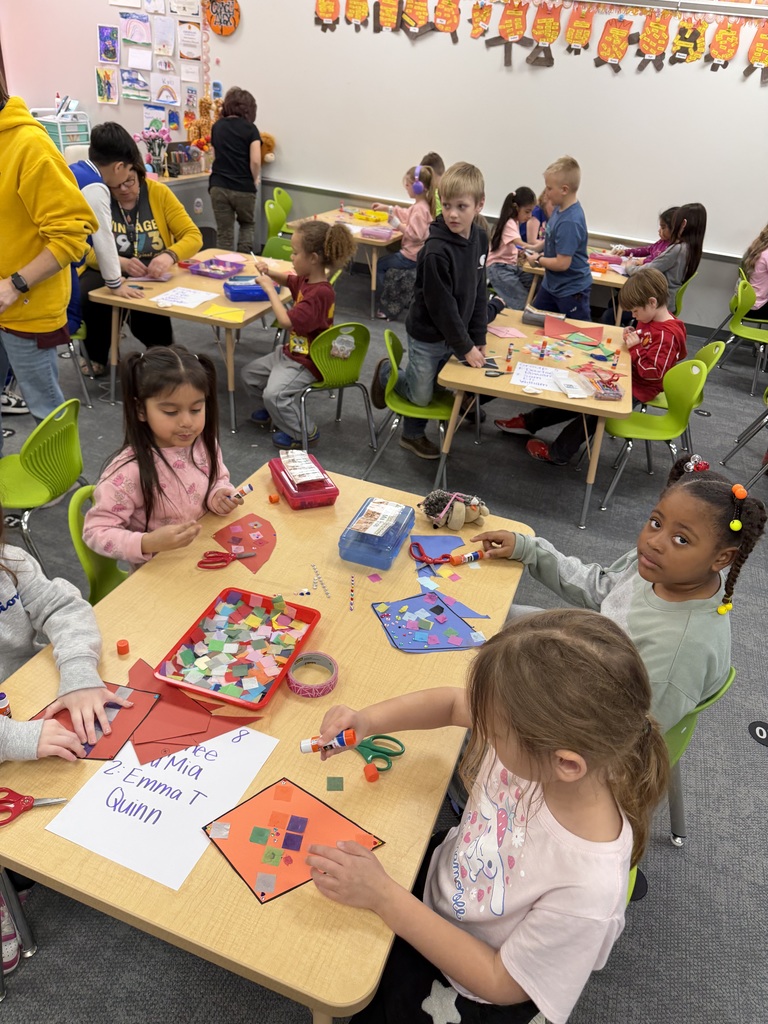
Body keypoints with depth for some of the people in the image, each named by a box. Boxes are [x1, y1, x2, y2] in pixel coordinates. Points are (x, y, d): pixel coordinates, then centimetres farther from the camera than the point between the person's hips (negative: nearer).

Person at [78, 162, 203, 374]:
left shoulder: (158, 192, -3)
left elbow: (193, 236, -8)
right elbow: (88, 251, -11)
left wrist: (170, 255, -29)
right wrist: (122, 263, -31)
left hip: (152, 274, 0)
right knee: (88, 297, -31)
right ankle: (96, 357, -1)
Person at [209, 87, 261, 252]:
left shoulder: (217, 126, 11)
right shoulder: (250, 128, -3)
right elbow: (255, 161, -13)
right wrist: (255, 180, 4)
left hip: (218, 187, 2)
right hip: (243, 188, -2)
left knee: (224, 233, 7)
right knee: (247, 225, 21)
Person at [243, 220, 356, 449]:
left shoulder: (320, 293, -28)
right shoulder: (306, 281, 1)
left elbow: (286, 321, -33)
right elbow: (289, 281, 26)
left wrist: (269, 288, -22)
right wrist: (269, 273, 4)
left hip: (307, 362, -10)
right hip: (291, 351, 10)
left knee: (274, 393, -26)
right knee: (250, 372, 15)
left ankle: (304, 433, -4)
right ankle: (276, 409, 35)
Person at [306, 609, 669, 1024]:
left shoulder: (588, 887, -40)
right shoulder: (536, 743, -27)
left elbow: (501, 983, -23)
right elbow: (452, 702, -7)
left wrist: (383, 896, -28)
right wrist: (368, 720, -23)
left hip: (467, 987, -4)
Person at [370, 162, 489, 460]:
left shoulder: (480, 238, -3)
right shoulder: (436, 251, -26)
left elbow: (479, 292, 4)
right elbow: (441, 306, -22)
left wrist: (478, 338, 0)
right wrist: (465, 348, -16)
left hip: (455, 333, 6)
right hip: (428, 336, -6)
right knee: (421, 395, 7)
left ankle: (412, 434, 36)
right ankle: (388, 372, 33)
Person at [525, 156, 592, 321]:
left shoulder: (569, 222, -28)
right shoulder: (559, 209, -1)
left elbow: (562, 263, -27)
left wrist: (538, 260, -13)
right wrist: (541, 254, -1)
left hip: (572, 290, -10)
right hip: (552, 284, 10)